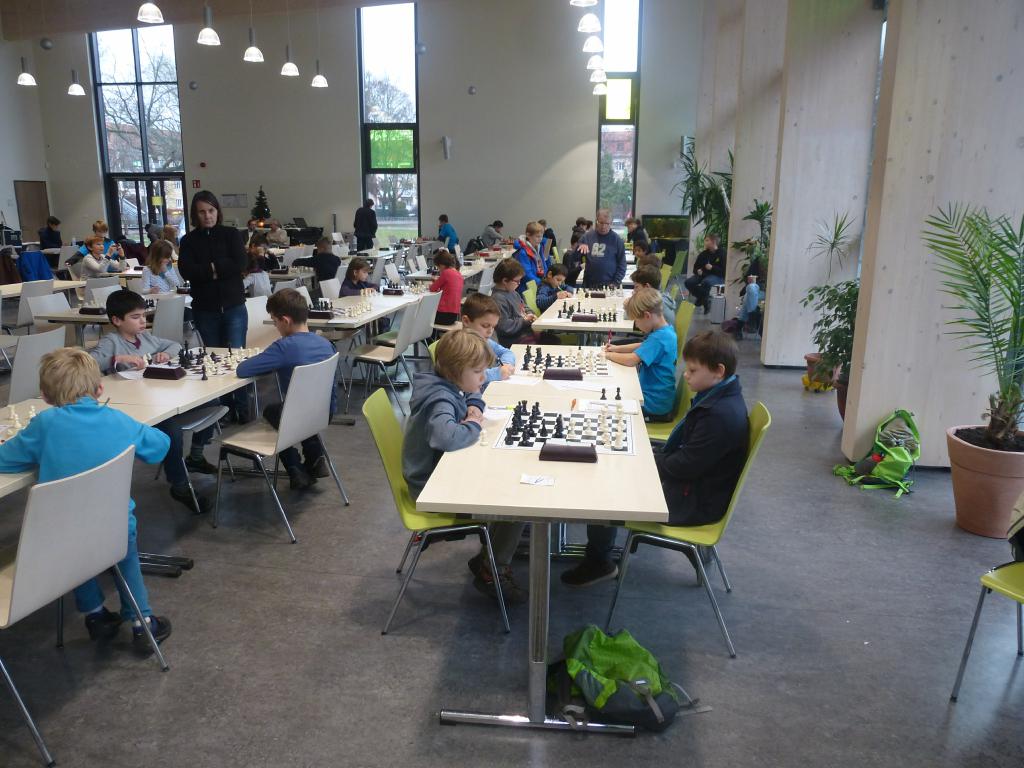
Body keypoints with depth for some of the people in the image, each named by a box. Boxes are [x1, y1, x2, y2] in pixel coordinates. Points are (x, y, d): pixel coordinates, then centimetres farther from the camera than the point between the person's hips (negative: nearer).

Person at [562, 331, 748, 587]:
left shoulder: (722, 415, -30)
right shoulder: (718, 397, 2)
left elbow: (682, 466, -26)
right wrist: (655, 455, -2)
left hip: (694, 501, -10)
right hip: (692, 481, 10)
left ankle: (598, 563, 16)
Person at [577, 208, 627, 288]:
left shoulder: (617, 239, -1)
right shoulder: (587, 236, 5)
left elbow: (622, 264, 0)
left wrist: (615, 283, -9)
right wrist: (580, 247, -12)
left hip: (609, 285, -2)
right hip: (589, 284, 2)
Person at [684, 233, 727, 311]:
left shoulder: (722, 254, -5)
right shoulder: (703, 254, 11)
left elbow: (724, 271, -11)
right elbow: (695, 267, 17)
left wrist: (712, 268, -25)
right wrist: (698, 271, -8)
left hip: (717, 276, -6)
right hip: (703, 275, 6)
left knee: (706, 282, -40)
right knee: (688, 282, -21)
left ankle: (701, 299, -14)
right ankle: (704, 300, -11)